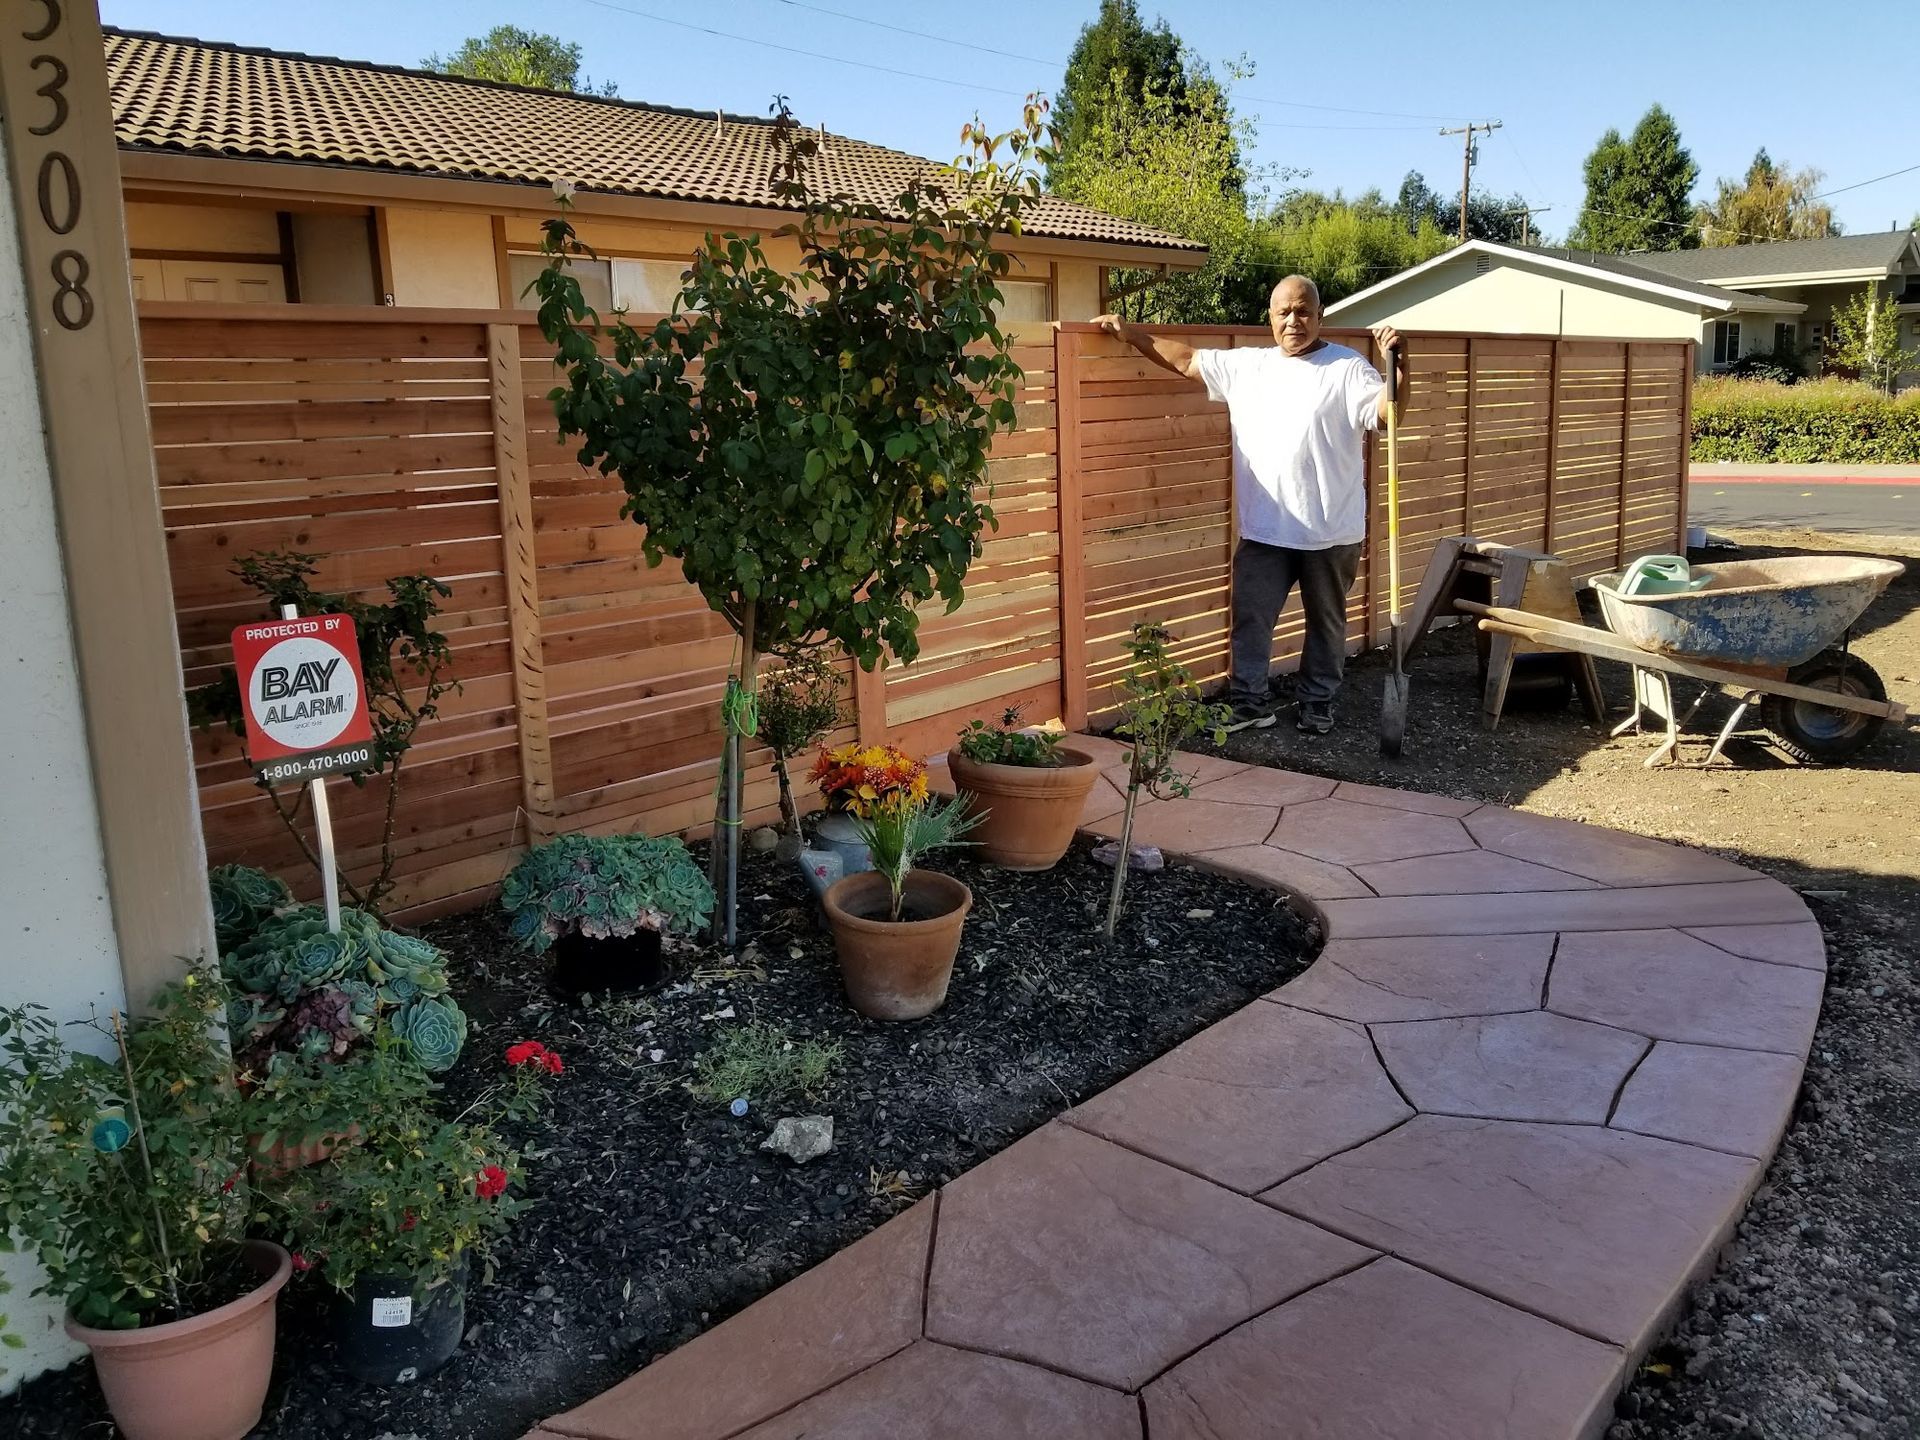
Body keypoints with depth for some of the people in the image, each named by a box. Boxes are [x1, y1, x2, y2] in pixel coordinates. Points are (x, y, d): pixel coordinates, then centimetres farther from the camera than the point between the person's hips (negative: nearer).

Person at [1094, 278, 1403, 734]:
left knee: (1326, 621, 12)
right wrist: (1130, 333, 10)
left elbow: (1386, 414, -15)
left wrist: (1397, 364, -29)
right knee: (1250, 619, 5)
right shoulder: (1245, 365, 7)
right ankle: (1251, 703, 18)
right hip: (1264, 528, 3)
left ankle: (1317, 703, 27)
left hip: (1331, 530, -3)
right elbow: (1185, 360, 13)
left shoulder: (1346, 367, -5)